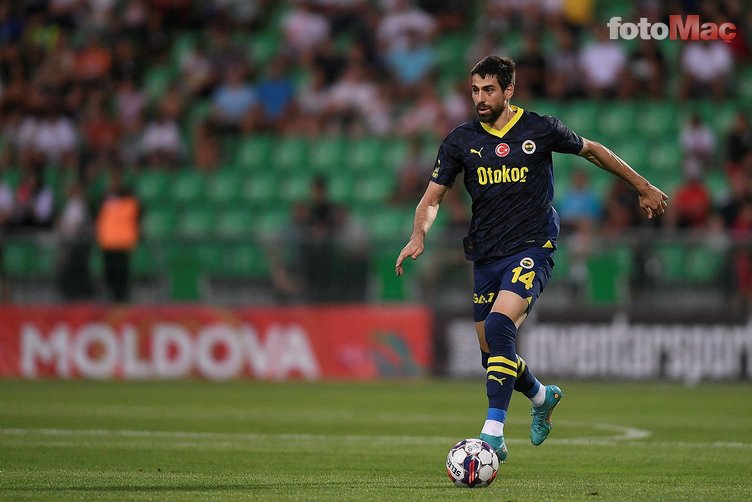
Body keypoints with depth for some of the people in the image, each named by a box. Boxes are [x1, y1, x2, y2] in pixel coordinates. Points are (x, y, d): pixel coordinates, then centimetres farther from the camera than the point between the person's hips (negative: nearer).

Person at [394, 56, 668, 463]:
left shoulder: (540, 130, -2)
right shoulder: (461, 140, 4)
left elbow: (592, 151, 13)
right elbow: (433, 197, 8)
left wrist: (643, 188, 19)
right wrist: (419, 235, -13)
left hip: (532, 248, -4)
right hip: (486, 256, 4)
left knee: (499, 323, -28)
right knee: (493, 355, 8)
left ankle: (493, 433, -29)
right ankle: (542, 397, 42)